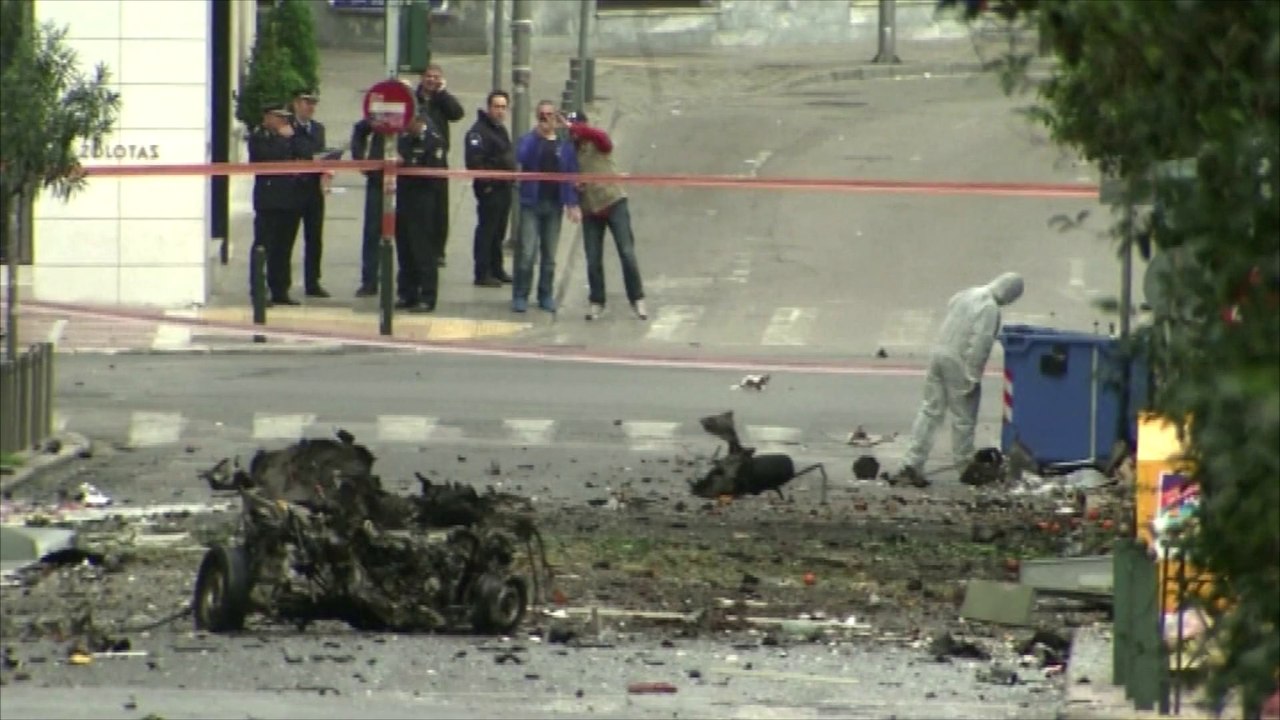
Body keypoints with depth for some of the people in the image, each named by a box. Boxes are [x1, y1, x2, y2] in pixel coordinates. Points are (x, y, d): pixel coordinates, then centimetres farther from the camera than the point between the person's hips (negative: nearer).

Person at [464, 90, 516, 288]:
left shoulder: (501, 130, 17)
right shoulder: (479, 131, -14)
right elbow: (474, 161, -22)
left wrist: (511, 177, 15)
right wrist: (485, 182, -22)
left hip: (504, 188, 10)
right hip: (489, 189, -10)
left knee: (498, 233, 16)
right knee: (486, 231, -6)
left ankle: (496, 270, 24)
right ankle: (483, 274, -4)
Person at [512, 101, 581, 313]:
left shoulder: (564, 146, 8)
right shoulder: (530, 140, 2)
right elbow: (521, 158, -18)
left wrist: (572, 204, -1)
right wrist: (537, 134, -22)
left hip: (554, 205, 2)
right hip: (531, 203, -2)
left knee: (549, 254, 8)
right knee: (527, 252, -8)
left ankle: (546, 296, 16)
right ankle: (520, 296, -2)